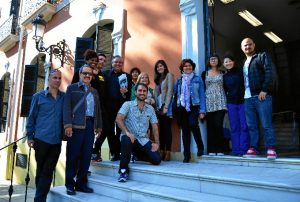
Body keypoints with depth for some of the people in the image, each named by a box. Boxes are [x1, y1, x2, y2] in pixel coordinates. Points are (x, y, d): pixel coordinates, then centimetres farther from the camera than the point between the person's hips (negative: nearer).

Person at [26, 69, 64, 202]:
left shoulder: (64, 97, 4)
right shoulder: (38, 96, 0)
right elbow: (31, 117, 1)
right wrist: (30, 136, -2)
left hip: (56, 141, 1)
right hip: (41, 139, -1)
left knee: (47, 171, 4)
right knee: (41, 170, 13)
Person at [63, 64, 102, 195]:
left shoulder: (94, 91, 22)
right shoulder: (72, 88, 7)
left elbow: (98, 109, 20)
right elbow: (67, 107, -4)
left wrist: (99, 126, 13)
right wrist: (68, 124, -14)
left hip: (90, 125, 4)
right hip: (76, 125, -4)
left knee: (86, 155, 5)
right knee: (73, 155, 1)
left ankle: (81, 183, 16)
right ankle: (70, 184, 12)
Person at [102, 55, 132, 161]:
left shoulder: (127, 76, 9)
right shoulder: (105, 73, 8)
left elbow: (129, 94, 2)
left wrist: (125, 92, -19)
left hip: (121, 106, 0)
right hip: (108, 106, 1)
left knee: (120, 130, 2)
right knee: (109, 130, 5)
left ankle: (117, 152, 13)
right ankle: (114, 153, 17)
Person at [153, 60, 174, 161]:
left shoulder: (169, 75, 1)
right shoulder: (158, 78, 21)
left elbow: (170, 91, -9)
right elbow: (156, 93, 16)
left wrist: (166, 106, -15)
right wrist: (157, 106, 3)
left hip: (166, 105, -6)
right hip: (159, 106, 6)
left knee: (167, 128, -7)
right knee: (161, 128, 5)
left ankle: (168, 152, -4)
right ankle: (162, 151, 8)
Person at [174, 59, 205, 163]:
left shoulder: (197, 79, 7)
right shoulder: (179, 80, 13)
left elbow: (202, 95, 3)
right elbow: (175, 95, 10)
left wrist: (202, 111, -5)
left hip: (193, 107, -2)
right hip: (182, 108, 3)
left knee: (193, 124, -24)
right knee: (185, 131, 4)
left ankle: (200, 147, 1)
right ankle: (186, 155, 12)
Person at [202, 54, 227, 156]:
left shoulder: (222, 73, 12)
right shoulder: (204, 73, 12)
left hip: (220, 103, 0)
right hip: (208, 103, 1)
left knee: (218, 125, -8)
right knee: (210, 126, 0)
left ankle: (220, 150, 0)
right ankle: (211, 150, 7)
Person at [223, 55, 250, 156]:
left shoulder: (240, 71, 3)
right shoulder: (224, 76, 11)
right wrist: (226, 100, 6)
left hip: (242, 101, -3)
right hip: (231, 103, 3)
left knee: (244, 126, -4)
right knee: (234, 127, 4)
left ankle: (243, 149, 1)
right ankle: (236, 149, 9)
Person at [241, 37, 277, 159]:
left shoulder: (262, 56, 8)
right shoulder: (243, 64, 25)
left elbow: (269, 72, -6)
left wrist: (264, 90, -15)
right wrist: (242, 94, 7)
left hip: (261, 96, -5)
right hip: (248, 98, 6)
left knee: (266, 125, -5)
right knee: (251, 126, 5)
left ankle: (271, 149, 1)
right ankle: (253, 148, 10)